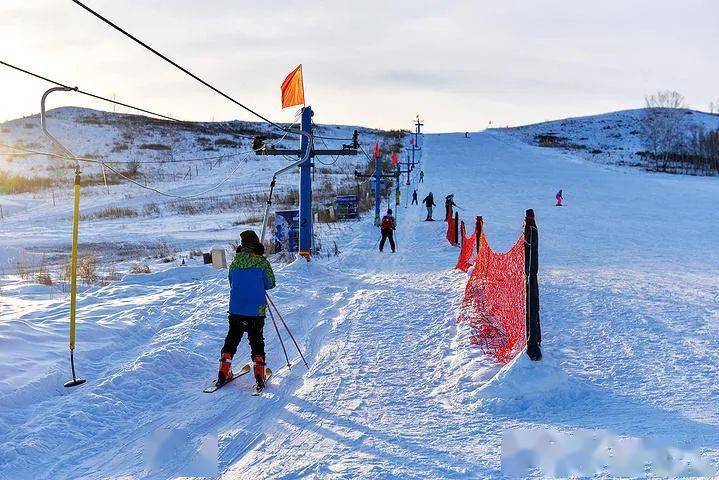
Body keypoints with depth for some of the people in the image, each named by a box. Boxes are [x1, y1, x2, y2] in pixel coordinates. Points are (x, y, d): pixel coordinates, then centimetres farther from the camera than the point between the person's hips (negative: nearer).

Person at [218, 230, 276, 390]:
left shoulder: (234, 263, 0)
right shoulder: (262, 262, -11)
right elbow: (270, 284, -3)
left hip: (236, 309, 2)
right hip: (256, 310, -2)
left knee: (232, 339, 15)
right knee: (257, 341, 8)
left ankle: (224, 372, 12)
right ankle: (259, 374, 2)